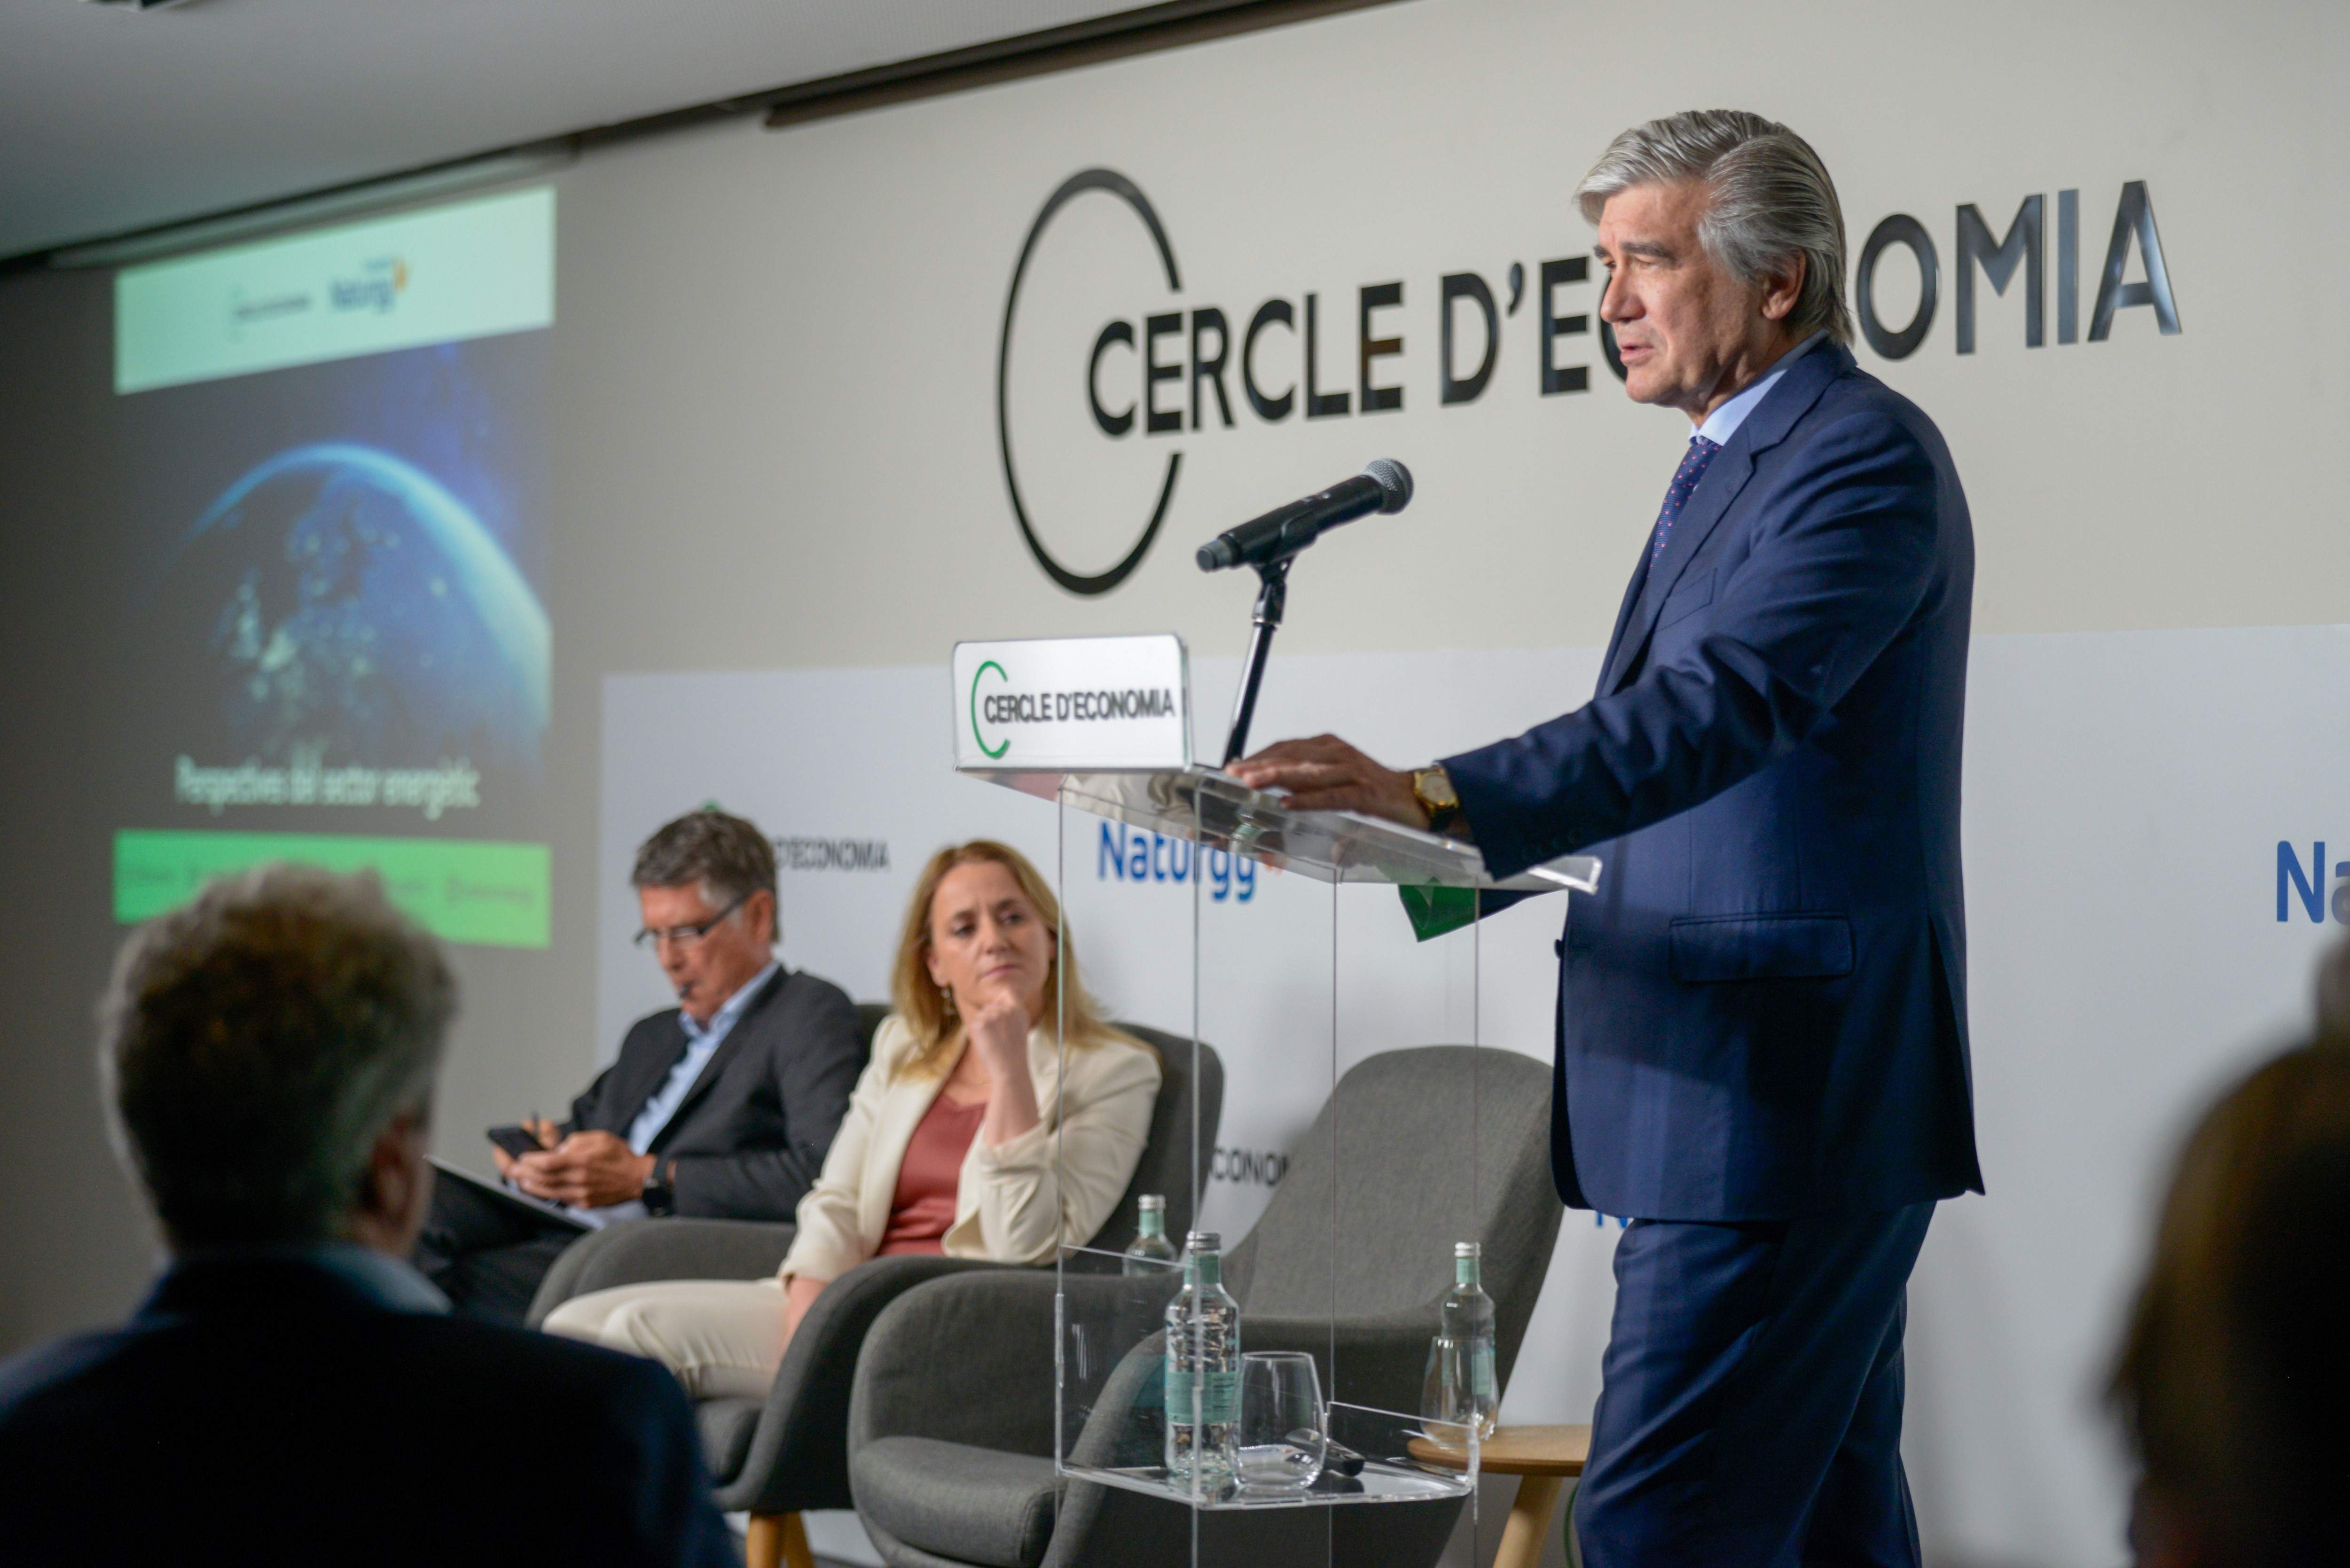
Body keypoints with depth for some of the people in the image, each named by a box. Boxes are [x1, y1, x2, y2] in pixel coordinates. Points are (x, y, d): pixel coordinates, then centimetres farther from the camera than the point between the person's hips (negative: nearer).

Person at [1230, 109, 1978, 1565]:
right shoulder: (1737, 461, 20)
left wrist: (1433, 798, -37)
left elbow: (1722, 703, -28)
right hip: (1786, 1103, 10)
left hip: (1785, 1103, -10)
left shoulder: (1866, 452, -14)